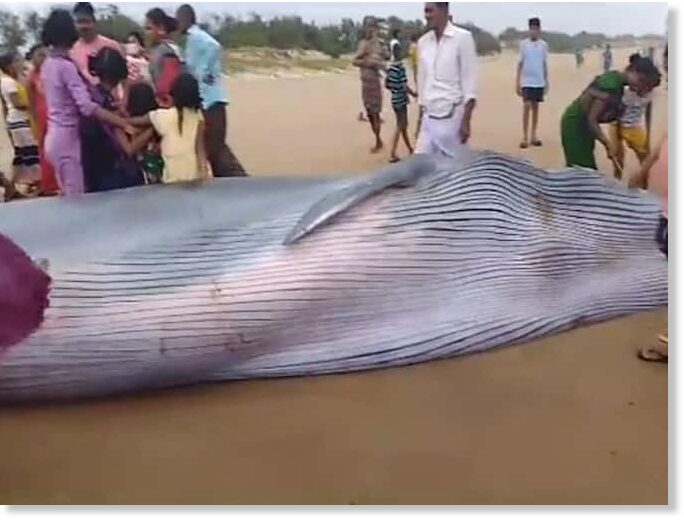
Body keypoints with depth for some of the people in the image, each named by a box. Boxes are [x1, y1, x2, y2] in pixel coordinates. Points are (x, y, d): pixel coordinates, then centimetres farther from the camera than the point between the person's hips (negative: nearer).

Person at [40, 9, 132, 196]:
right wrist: (123, 122, -30)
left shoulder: (47, 64, 9)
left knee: (67, 197, 15)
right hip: (67, 138, -9)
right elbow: (87, 107, -28)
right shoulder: (66, 66, -17)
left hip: (54, 136, 9)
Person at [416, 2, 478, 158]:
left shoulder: (462, 38, -5)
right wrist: (421, 114, 15)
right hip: (429, 118, 5)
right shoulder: (423, 42, 9)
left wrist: (466, 120, -13)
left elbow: (470, 82, -7)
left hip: (452, 117, -5)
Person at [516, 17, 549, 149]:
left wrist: (547, 81, 9)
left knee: (535, 107, 8)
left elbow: (545, 64, 10)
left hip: (539, 82, 3)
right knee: (527, 106, -9)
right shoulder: (523, 44, -1)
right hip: (527, 81, -3)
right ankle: (525, 137, -5)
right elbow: (520, 63, 0)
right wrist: (517, 82, -4)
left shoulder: (544, 45, 5)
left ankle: (534, 136, 15)